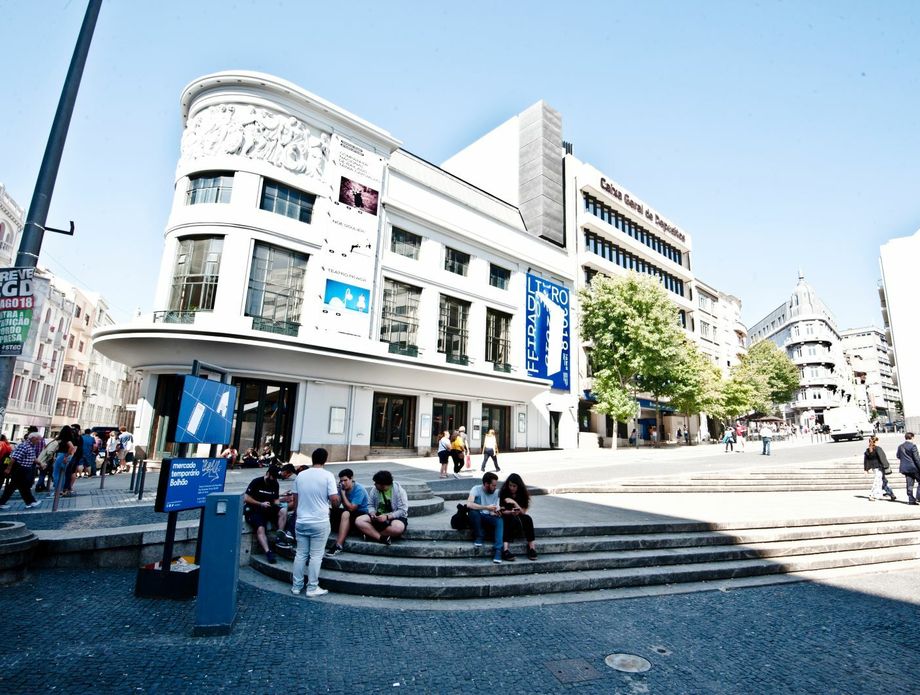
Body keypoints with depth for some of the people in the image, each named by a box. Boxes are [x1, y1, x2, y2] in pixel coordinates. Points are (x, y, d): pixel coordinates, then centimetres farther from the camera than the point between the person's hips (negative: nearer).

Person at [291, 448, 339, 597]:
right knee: (316, 556, 4)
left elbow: (296, 499, 12)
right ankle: (312, 588, 11)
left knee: (300, 554, 14)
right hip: (320, 522, -5)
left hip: (301, 521, 5)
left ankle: (296, 586, 22)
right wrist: (336, 503, 7)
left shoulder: (300, 475, 3)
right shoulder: (327, 475, -12)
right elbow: (334, 499, -16)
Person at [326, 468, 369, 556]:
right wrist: (339, 491, -20)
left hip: (361, 513, -7)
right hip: (348, 512, 7)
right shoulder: (342, 488, -2)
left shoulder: (359, 489, -19)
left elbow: (351, 508, -23)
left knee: (345, 514, -36)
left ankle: (339, 546, -37)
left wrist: (343, 493, -20)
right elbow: (335, 506, -6)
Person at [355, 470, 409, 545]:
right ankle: (382, 538, -27)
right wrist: (372, 513, -18)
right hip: (379, 516, 4)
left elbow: (403, 511, -17)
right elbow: (370, 505, 4)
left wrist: (387, 516, -27)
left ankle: (371, 533, -15)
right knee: (359, 521, -19)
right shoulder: (374, 489, -3)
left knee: (398, 527, -39)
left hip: (395, 517, -4)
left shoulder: (399, 490, -15)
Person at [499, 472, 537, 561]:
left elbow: (523, 511, -5)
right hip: (506, 518, -3)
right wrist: (511, 512, -26)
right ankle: (506, 549, -47)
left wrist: (514, 502, -19)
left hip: (519, 518, 3)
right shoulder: (503, 493, -3)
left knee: (527, 518, -28)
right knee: (513, 520, -35)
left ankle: (532, 547, -32)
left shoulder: (522, 494, 3)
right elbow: (502, 511, -7)